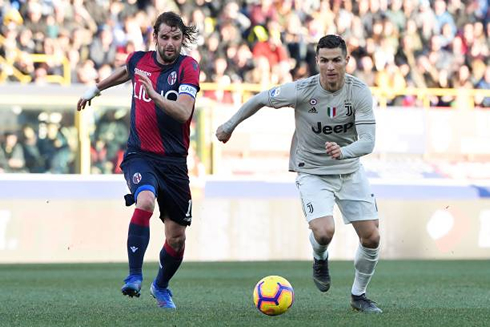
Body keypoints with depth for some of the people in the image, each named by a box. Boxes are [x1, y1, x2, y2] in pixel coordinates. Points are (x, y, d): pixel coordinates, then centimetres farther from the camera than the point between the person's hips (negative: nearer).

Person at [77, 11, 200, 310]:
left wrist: (154, 94, -36)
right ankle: (134, 277, -27)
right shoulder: (139, 60, 2)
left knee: (177, 236, 6)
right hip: (140, 154, 0)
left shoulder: (188, 67, -8)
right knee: (145, 201, -32)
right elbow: (126, 71, 29)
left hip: (174, 160, 0)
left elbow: (183, 112, -23)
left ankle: (161, 286, 35)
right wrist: (96, 89, 41)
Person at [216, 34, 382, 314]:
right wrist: (230, 126, 8)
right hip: (312, 172, -3)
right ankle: (320, 259, 13)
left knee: (371, 238, -1)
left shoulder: (360, 92, -17)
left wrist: (344, 151, -44)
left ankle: (359, 295, 24)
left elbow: (368, 142, -23)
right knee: (324, 232, -25)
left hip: (351, 172, 3)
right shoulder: (301, 90, -20)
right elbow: (259, 100, -3)